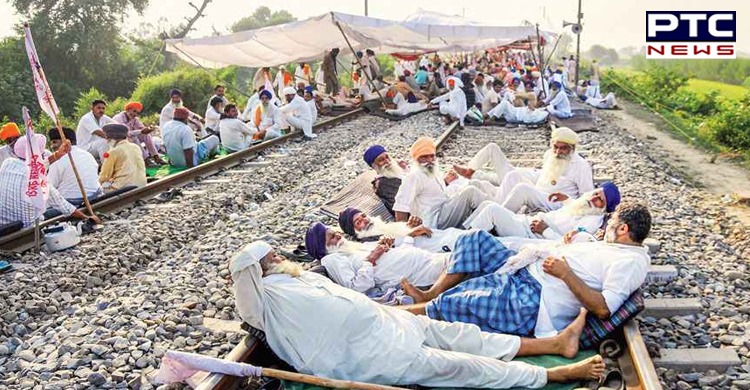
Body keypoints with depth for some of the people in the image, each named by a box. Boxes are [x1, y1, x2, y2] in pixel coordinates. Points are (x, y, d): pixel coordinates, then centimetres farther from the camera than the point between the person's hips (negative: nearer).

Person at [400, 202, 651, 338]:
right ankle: (431, 295, 4)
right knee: (476, 239, 8)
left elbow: (603, 309, -25)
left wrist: (565, 272, -20)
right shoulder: (613, 246, 17)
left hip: (532, 301, -11)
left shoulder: (631, 262, -13)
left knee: (448, 303, -20)